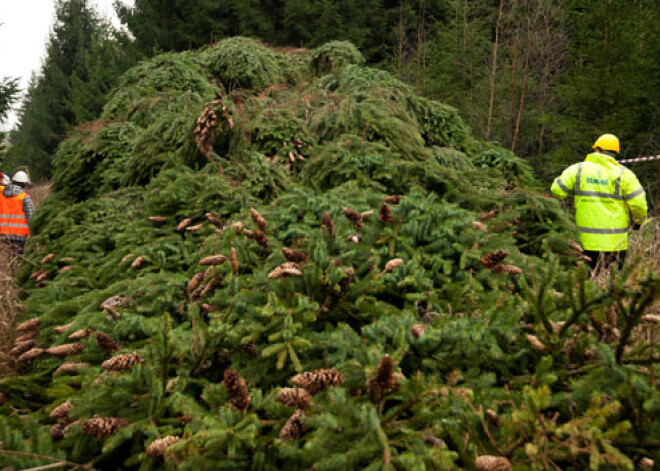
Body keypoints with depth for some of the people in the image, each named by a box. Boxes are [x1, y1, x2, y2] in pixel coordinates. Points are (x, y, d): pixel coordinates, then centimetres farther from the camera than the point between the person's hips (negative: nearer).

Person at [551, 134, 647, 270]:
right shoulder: (623, 174, -3)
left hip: (587, 241, 1)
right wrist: (638, 221, 15)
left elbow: (556, 190, 1)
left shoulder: (578, 169, 0)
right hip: (616, 242, -1)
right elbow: (639, 204, -6)